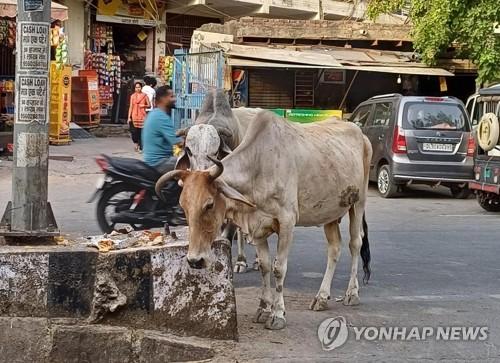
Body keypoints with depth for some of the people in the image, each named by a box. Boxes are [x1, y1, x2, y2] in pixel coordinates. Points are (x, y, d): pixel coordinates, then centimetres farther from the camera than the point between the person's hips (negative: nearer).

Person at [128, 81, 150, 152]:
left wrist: (144, 106, -12)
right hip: (134, 116, 1)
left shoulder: (144, 95, 5)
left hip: (142, 116, -1)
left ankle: (140, 147, 1)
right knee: (134, 131, -6)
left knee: (141, 131, -5)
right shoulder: (132, 96, 8)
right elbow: (131, 106, 7)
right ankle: (136, 143, 16)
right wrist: (129, 117, 2)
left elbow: (149, 105, 9)